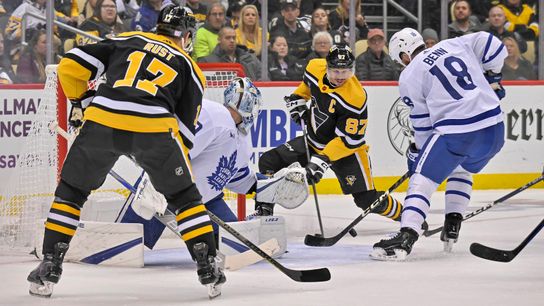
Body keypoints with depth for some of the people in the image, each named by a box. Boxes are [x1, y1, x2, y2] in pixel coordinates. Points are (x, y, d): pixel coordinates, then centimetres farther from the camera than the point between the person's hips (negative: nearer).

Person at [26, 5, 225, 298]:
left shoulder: (126, 40, 25)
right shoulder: (189, 68, 23)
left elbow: (71, 65, 17)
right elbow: (185, 126, 21)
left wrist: (81, 101, 30)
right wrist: (177, 166, 32)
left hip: (102, 121, 1)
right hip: (155, 128, -1)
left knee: (71, 191, 21)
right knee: (185, 196, 21)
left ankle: (50, 267, 16)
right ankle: (208, 268, 17)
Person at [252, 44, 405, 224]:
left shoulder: (355, 97, -31)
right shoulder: (315, 68, -13)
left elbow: (349, 140, -28)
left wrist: (322, 160, -33)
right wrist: (297, 100, 6)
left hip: (346, 148, -6)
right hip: (313, 141, 6)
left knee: (366, 199, -12)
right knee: (269, 162, -5)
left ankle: (401, 214, 13)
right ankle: (263, 211, 10)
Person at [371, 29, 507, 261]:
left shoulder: (409, 78, 4)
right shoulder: (455, 45, 16)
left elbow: (423, 123, 7)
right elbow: (491, 44, 14)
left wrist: (416, 152, 20)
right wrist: (492, 79, 28)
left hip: (455, 133, -6)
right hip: (495, 128, 6)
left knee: (422, 179, -4)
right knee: (462, 170, 32)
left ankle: (405, 238, -21)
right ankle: (452, 228, 25)